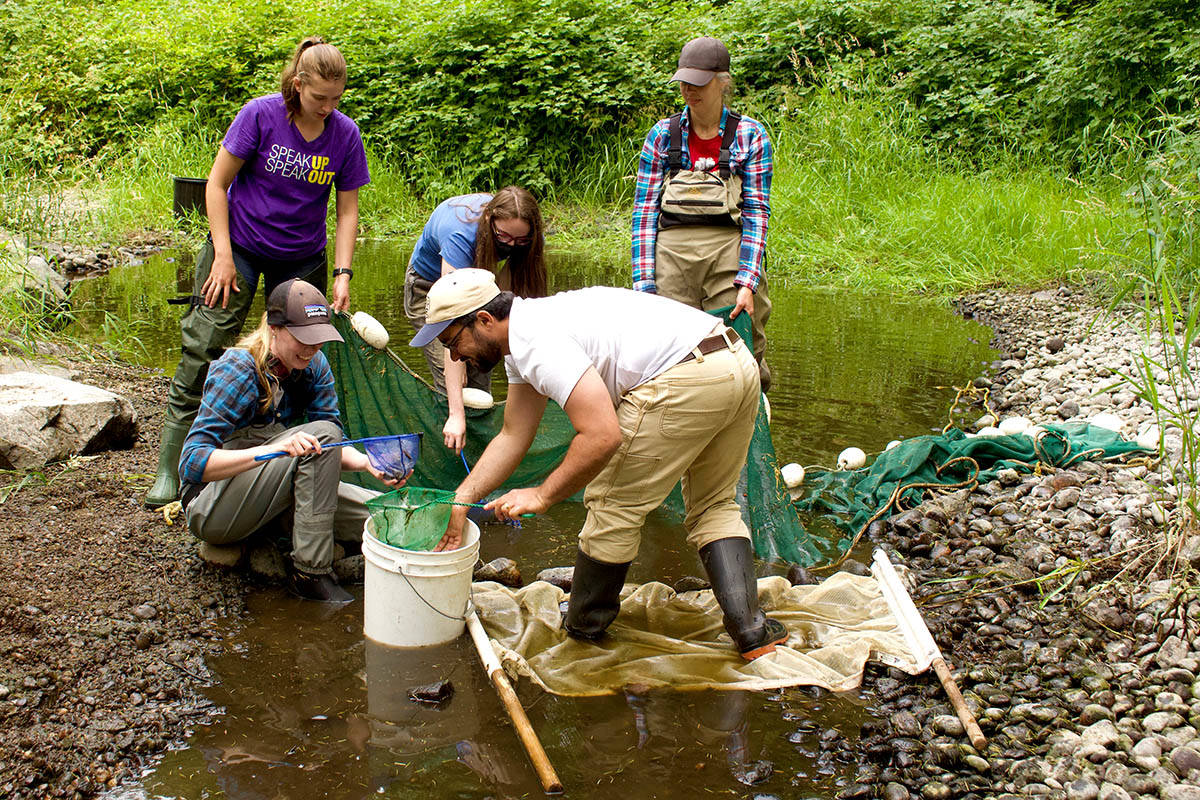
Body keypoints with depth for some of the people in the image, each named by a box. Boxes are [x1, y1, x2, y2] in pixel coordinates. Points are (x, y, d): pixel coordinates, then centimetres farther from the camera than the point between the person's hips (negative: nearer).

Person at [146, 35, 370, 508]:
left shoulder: (345, 135, -7)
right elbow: (218, 182, -8)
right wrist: (223, 254, -13)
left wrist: (342, 274, -9)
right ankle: (171, 468, 0)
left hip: (302, 259, 3)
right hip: (241, 246, -2)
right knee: (203, 349, -7)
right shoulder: (261, 115, -15)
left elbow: (347, 210, 0)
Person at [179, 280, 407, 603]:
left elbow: (334, 449, -2)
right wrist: (275, 448, -45)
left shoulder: (314, 364, -3)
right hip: (212, 511, -5)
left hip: (268, 497, 6)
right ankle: (310, 573, -24)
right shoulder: (237, 370, -22)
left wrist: (369, 463, -25)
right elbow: (192, 463, -31)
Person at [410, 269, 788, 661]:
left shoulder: (537, 341, -12)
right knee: (713, 505, 25)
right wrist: (461, 498, 20)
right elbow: (513, 436, 26)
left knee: (613, 503, 6)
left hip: (687, 380, -11)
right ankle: (749, 627, 17)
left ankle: (583, 626, 24)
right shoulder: (524, 334, 21)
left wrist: (542, 495, -8)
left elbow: (602, 436, -20)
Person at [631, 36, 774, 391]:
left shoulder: (750, 135, 5)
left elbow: (757, 212, 1)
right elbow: (644, 210, 5)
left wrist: (747, 281, -10)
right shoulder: (662, 135, 8)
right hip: (671, 252, 1)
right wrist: (644, 282, -5)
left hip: (729, 255, -1)